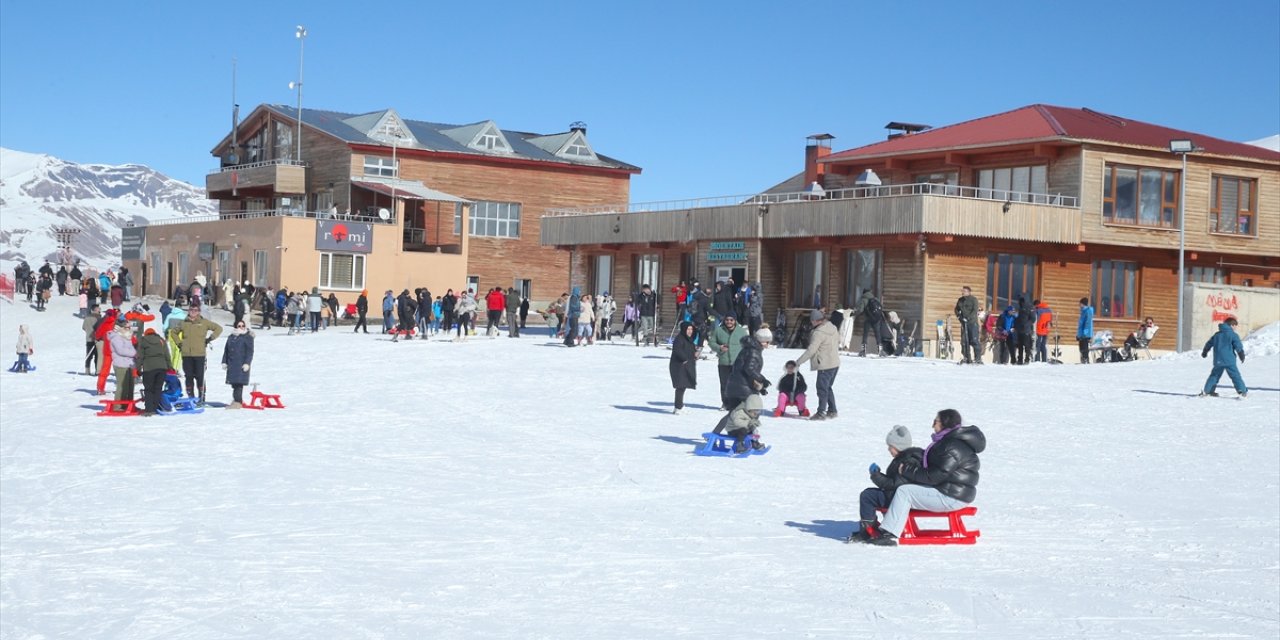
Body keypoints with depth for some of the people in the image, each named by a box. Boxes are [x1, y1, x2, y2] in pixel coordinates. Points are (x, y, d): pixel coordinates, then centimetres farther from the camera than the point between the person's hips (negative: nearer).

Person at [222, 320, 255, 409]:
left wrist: (247, 363, -15)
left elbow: (250, 351, -7)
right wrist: (224, 362, 15)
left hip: (242, 364, -6)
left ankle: (237, 401, -14)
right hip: (231, 364, 6)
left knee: (239, 383, -13)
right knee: (234, 383, 7)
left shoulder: (248, 337, -1)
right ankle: (236, 401, 14)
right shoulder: (231, 337, 17)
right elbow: (226, 350, 21)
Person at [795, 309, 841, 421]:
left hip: (825, 365, -9)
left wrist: (799, 361, -15)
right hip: (835, 363, 9)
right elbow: (838, 341, 20)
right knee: (828, 387, 19)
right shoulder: (833, 328, 7)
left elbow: (811, 350, -21)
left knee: (822, 388, -2)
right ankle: (832, 411, 22)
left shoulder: (818, 333, -19)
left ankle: (821, 413, -1)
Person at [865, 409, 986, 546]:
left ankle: (888, 534, -16)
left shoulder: (953, 448, -21)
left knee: (904, 492, -14)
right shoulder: (949, 441, 13)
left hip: (951, 497, -11)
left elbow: (933, 476, -22)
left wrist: (907, 470, -12)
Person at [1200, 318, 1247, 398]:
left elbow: (1209, 344, 23)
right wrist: (1242, 356, 1)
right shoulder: (1233, 335, -5)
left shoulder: (1217, 335, 14)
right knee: (1235, 376, -5)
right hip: (1229, 361, -5)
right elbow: (1239, 347, -10)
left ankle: (1206, 391, 16)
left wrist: (1204, 352, 37)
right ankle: (1243, 391, -12)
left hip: (1218, 361, 5)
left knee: (1214, 375, 18)